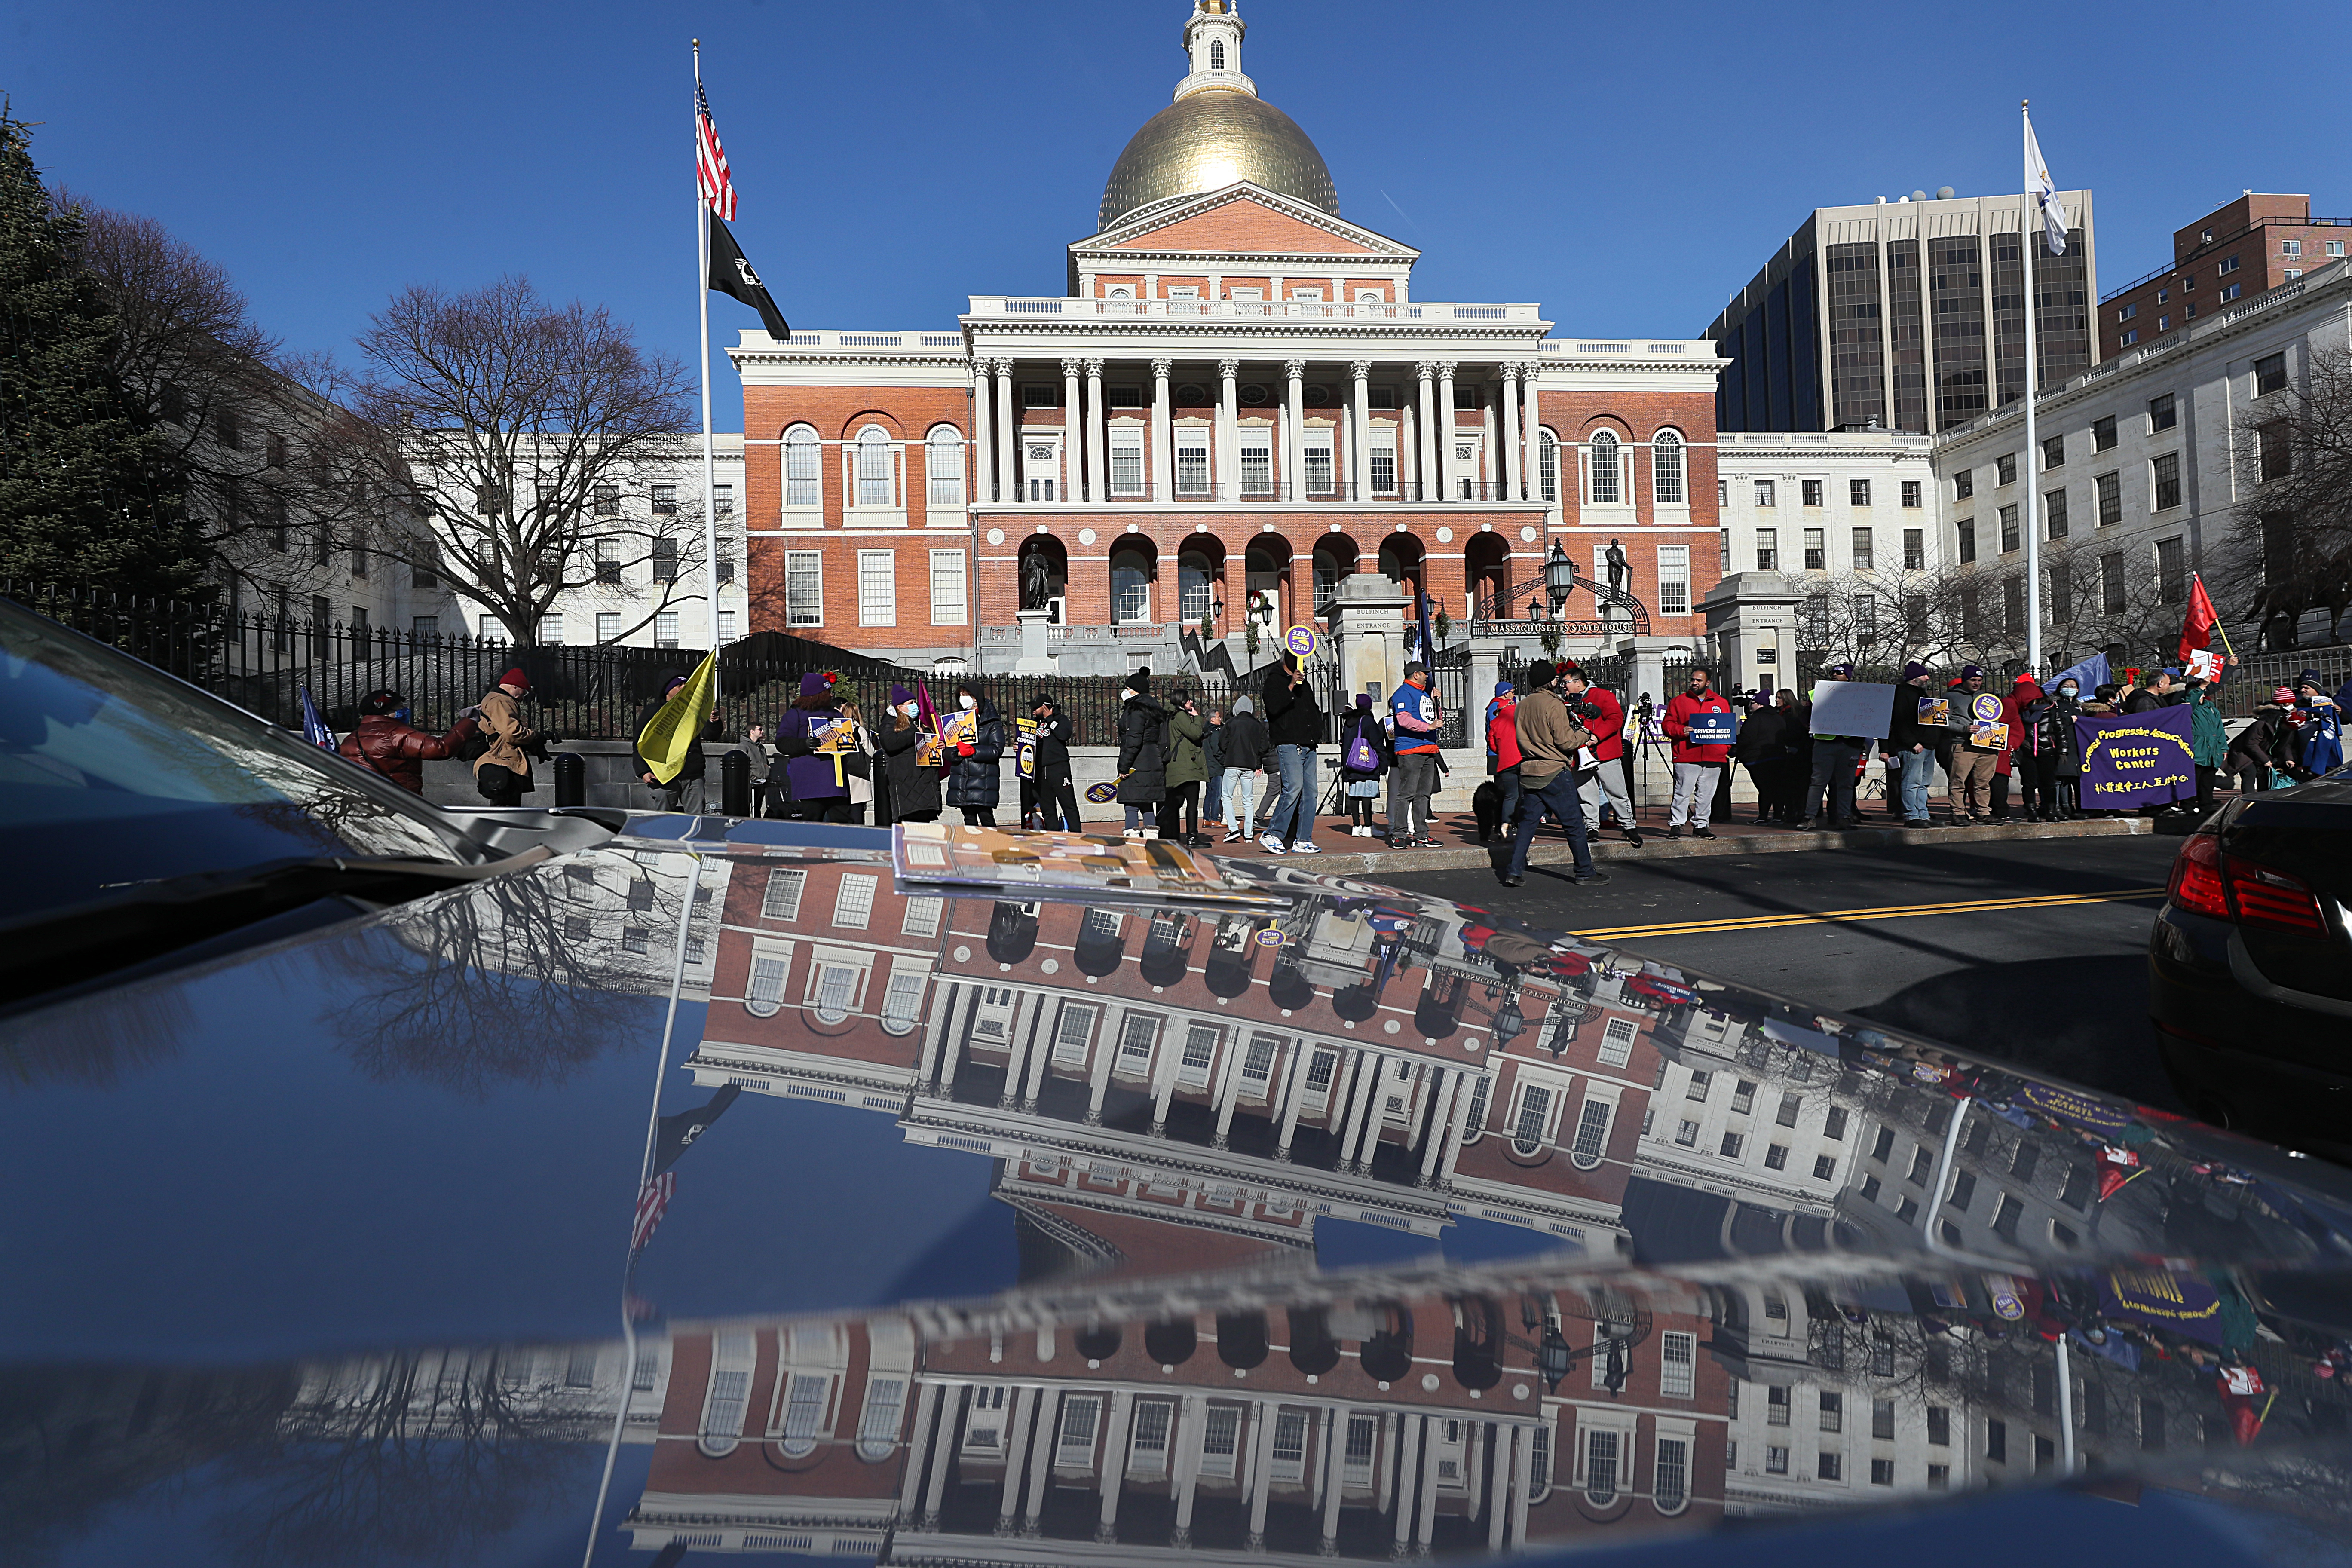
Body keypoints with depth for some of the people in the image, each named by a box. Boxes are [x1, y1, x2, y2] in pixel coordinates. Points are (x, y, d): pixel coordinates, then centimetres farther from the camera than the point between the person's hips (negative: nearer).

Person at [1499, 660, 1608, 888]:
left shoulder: (1522, 705, 8)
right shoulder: (1554, 705, -13)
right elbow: (1566, 741, -15)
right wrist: (1584, 735, 4)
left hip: (1529, 773, 7)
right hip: (1555, 772, -6)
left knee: (1527, 821, 10)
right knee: (1574, 822, 4)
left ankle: (1514, 871, 4)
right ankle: (1585, 871, 12)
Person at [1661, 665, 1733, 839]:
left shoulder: (1721, 703, 14)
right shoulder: (1679, 701, 7)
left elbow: (1729, 728, 16)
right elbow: (1668, 725, 4)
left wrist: (1727, 748, 2)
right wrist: (1681, 731, -15)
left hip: (1713, 759, 3)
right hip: (1686, 757, -3)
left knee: (1706, 795, 7)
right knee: (1683, 793, -5)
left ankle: (1700, 825, 16)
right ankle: (1676, 825, 0)